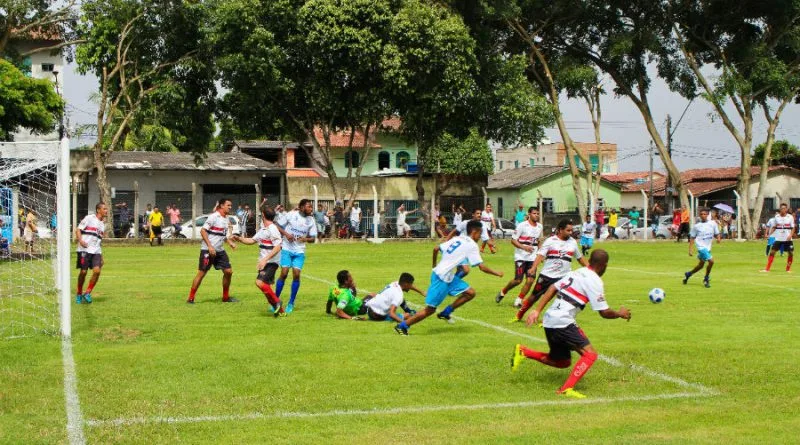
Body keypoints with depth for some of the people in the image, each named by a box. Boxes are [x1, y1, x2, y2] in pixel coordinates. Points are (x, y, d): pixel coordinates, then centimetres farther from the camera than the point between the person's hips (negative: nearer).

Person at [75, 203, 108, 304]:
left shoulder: (103, 225, 19)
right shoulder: (89, 218, 0)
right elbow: (78, 229, -4)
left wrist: (101, 257, 22)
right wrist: (80, 240, -23)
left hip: (96, 251, 5)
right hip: (85, 250, -5)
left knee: (97, 271, -13)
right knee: (83, 272, -3)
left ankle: (87, 293, -1)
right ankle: (79, 294, 15)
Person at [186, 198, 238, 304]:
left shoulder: (226, 219, 11)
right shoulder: (214, 217, -13)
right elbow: (203, 231, -16)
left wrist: (230, 242, 6)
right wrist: (209, 246, -22)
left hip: (220, 250, 8)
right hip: (207, 250, -8)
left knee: (228, 271, 4)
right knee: (201, 273, -6)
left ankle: (226, 297, 18)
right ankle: (191, 298, 1)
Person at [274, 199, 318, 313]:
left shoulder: (311, 220, 3)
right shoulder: (291, 215, -6)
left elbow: (313, 238, 6)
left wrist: (305, 239, -16)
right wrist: (286, 234, -16)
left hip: (299, 251, 2)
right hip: (287, 249, -2)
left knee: (296, 275, -8)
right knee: (284, 273, -9)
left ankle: (291, 303, 6)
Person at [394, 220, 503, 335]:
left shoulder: (457, 239, 12)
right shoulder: (472, 245, -11)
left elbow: (436, 249, 14)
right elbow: (482, 267, -12)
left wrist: (434, 265, 27)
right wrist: (496, 273, 2)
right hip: (442, 278, -9)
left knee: (470, 293, 7)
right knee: (430, 310, -4)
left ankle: (445, 313, 12)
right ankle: (402, 326, 5)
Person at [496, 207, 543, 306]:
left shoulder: (539, 227, 9)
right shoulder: (522, 225, -9)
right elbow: (513, 240, -9)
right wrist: (524, 247, -23)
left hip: (532, 258, 5)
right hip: (521, 256, -5)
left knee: (530, 280, -7)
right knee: (518, 280, -8)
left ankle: (519, 300, 6)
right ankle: (502, 292, 18)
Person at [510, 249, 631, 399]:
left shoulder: (576, 273, 16)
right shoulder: (594, 281, -8)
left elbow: (552, 289, 13)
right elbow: (604, 313, -8)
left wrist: (537, 311, 11)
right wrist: (620, 314, 11)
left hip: (549, 322, 9)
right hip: (562, 323, -9)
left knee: (562, 362, 19)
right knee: (590, 354, -12)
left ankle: (523, 352, 12)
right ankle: (567, 389, -22)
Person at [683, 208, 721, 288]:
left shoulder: (713, 223, 4)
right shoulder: (697, 226, -2)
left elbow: (716, 234, 11)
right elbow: (692, 238, 2)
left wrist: (718, 238, -13)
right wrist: (690, 250, -3)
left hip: (708, 247, 5)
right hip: (701, 247, -5)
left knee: (701, 265, 16)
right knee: (711, 261, -21)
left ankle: (688, 274, 40)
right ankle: (706, 279, -3)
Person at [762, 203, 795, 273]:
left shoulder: (790, 217, -2)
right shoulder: (776, 217, 3)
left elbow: (793, 228, 0)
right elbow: (774, 227, 10)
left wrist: (791, 235, -16)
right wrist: (769, 234, -4)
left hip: (787, 239, -1)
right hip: (778, 238, 1)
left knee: (791, 253, -2)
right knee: (772, 252, -6)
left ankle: (788, 269, 17)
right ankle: (767, 269, -2)